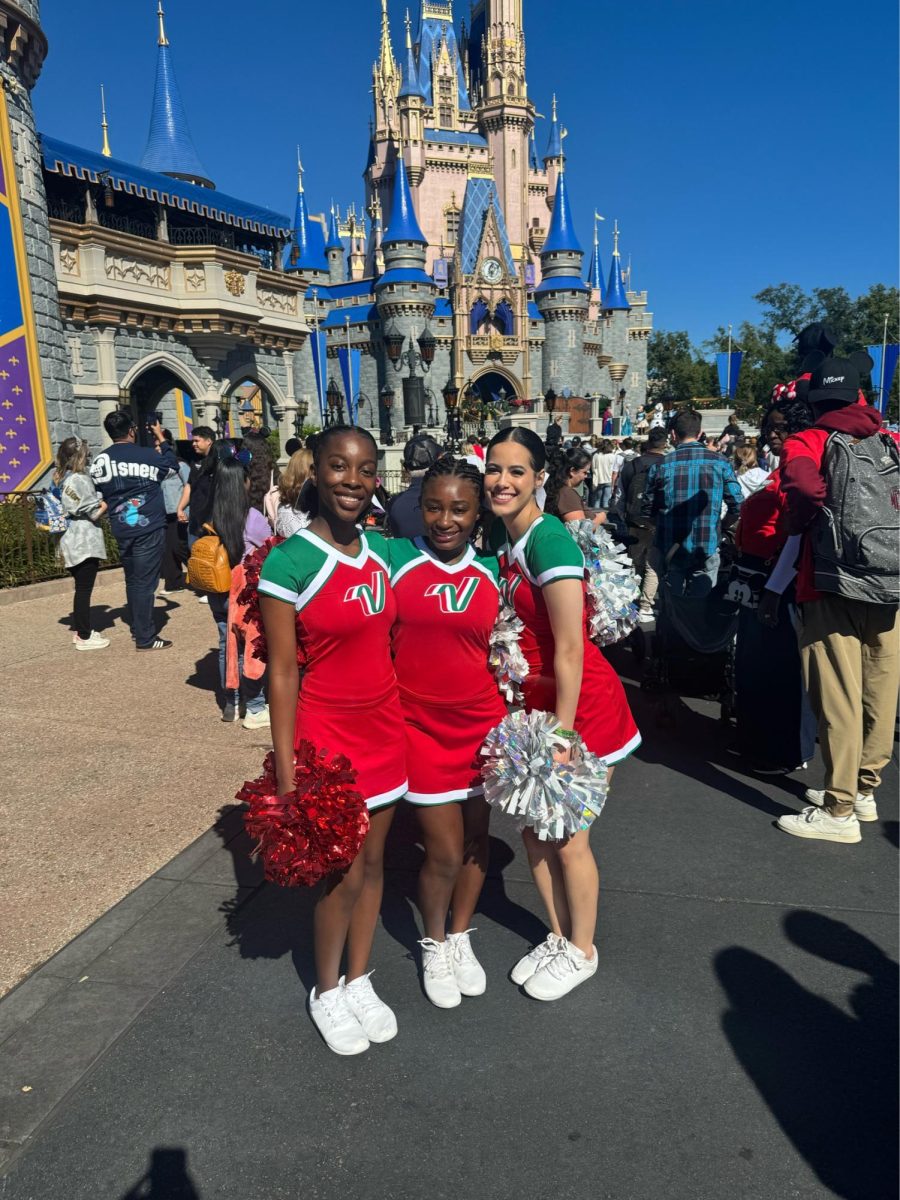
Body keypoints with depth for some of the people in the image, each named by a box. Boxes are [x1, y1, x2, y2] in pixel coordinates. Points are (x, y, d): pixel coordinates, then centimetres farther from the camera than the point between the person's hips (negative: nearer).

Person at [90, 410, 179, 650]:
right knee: (145, 582, -4)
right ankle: (145, 637, -1)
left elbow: (100, 495, 11)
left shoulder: (99, 461, 3)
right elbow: (173, 466, 10)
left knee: (132, 580, 17)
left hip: (121, 530, 5)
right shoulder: (147, 455, -9)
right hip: (148, 528, -5)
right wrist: (161, 439, 18)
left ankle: (136, 628, 27)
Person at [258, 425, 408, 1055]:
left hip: (385, 729, 6)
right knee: (343, 874, 8)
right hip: (327, 735, -5)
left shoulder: (383, 552, 2)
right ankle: (327, 992, 36)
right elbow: (282, 673, -14)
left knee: (373, 862, 18)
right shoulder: (289, 563, -16)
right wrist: (286, 773, -13)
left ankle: (360, 979, 40)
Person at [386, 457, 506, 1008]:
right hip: (422, 726, -3)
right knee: (445, 852, 3)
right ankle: (435, 945, 33)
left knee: (476, 839, 15)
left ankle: (461, 937, 41)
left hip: (483, 723, 3)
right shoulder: (395, 558, -9)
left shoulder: (491, 569, 2)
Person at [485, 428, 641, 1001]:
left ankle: (582, 951, 31)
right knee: (533, 828, 16)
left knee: (567, 839, 6)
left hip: (581, 702, -8)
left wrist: (561, 733, -19)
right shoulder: (503, 539, 5)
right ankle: (558, 936, 39)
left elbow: (570, 649, -22)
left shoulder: (548, 539, -21)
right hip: (534, 701, 8)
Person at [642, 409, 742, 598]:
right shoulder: (720, 462, -3)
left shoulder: (661, 466, -4)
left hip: (669, 551, 0)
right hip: (706, 550, 0)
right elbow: (737, 507, -3)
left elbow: (647, 513, 1)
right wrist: (718, 526, 15)